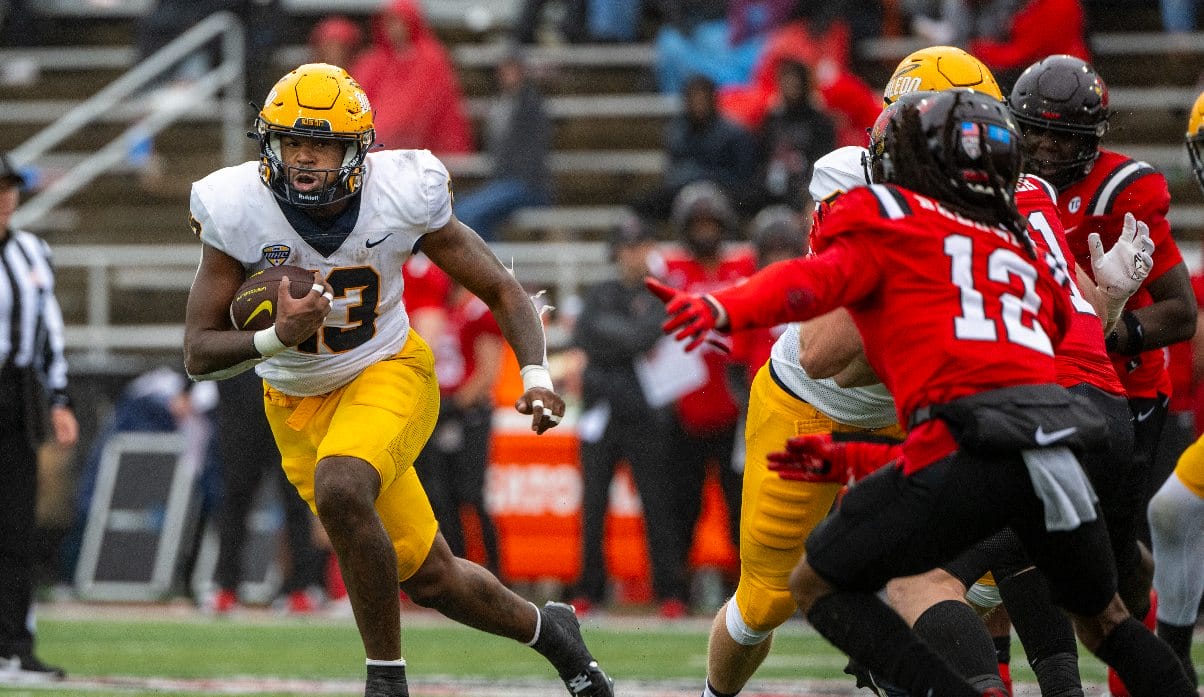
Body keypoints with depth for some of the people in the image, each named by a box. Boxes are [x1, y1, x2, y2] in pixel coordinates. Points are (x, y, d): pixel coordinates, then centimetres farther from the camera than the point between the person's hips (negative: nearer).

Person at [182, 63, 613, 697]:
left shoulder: (401, 196, -20)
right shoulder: (237, 211, -20)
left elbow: (500, 289, -8)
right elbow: (199, 354, -17)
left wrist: (535, 374, -25)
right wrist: (277, 338, -37)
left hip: (387, 373, -2)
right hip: (298, 402, 2)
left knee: (340, 490, -34)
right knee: (429, 579, 7)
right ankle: (542, 628, 38)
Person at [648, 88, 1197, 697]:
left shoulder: (889, 217, 13)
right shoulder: (1029, 253, 32)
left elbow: (822, 279, -10)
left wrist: (725, 308, -27)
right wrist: (850, 461, 32)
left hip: (973, 447, -6)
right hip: (1059, 438, 6)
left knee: (818, 585, 10)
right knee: (1102, 618, 29)